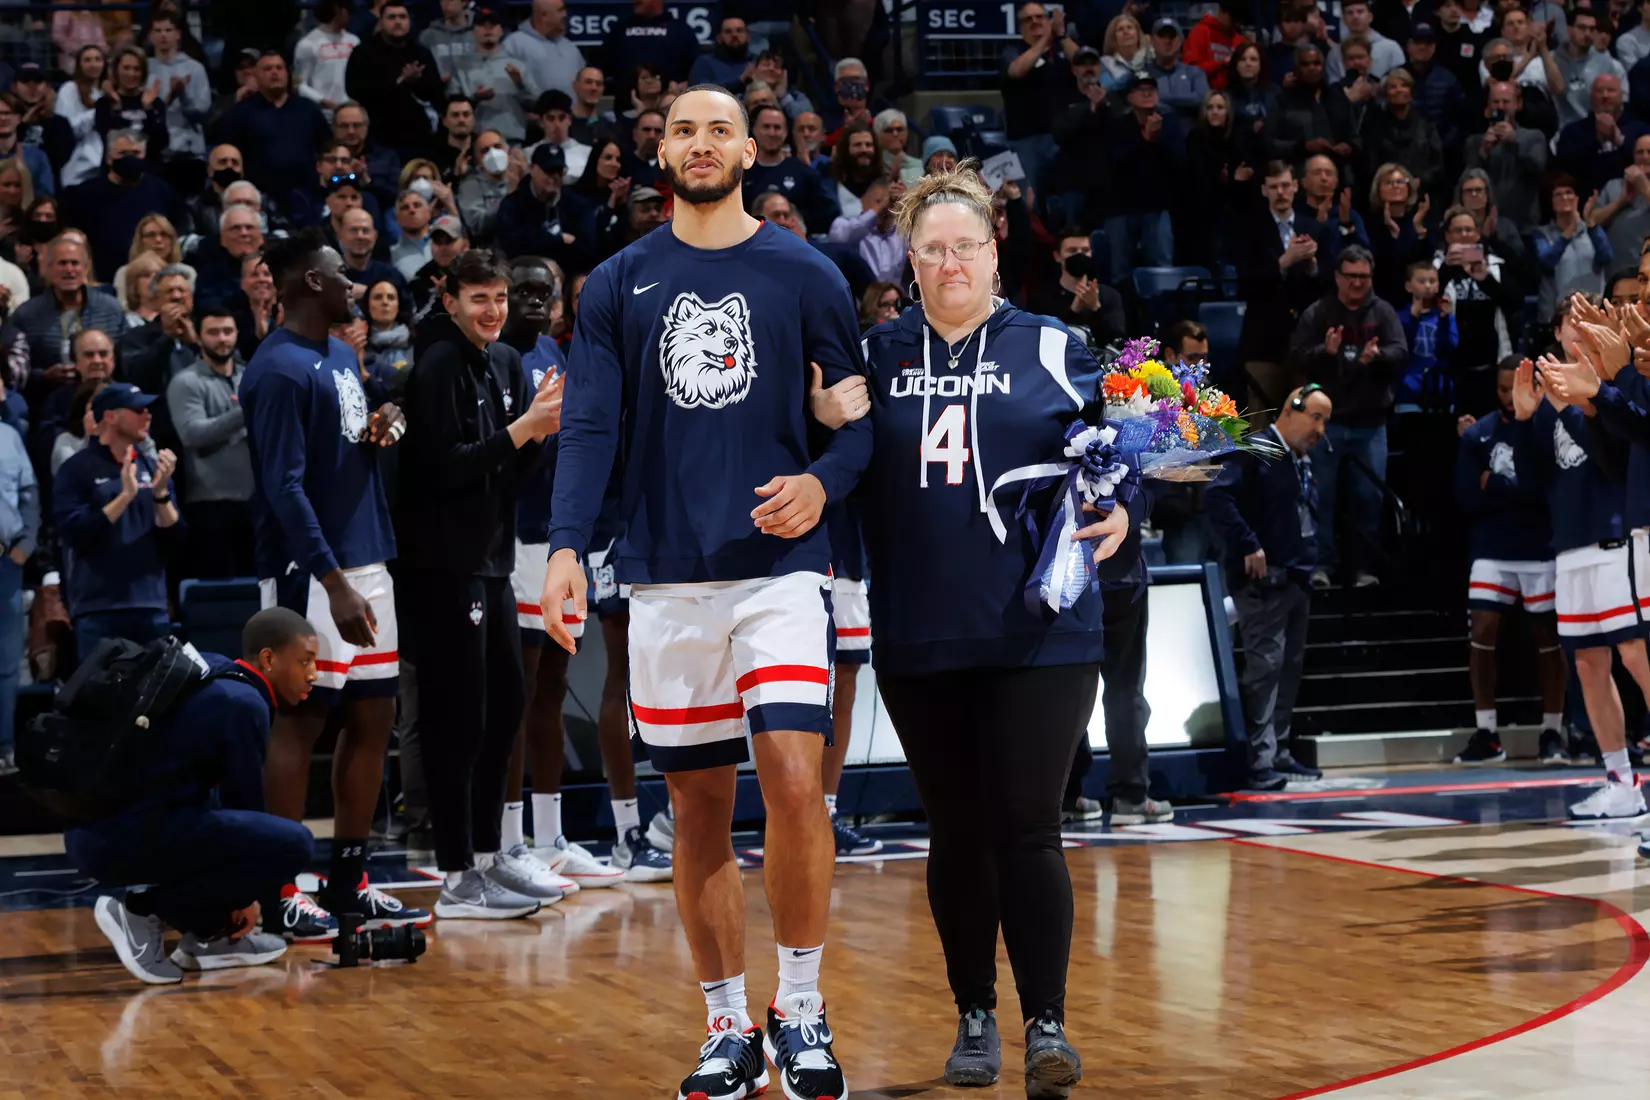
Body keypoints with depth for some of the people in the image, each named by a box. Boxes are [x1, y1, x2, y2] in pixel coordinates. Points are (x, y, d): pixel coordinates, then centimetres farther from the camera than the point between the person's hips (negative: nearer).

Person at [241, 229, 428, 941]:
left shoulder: (342, 355, 15)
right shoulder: (279, 369, -14)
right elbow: (285, 487, -19)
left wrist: (380, 430, 2)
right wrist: (333, 584, -24)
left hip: (365, 560, 9)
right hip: (310, 570, -9)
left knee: (373, 717, 10)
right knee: (301, 720, -5)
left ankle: (348, 884, 17)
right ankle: (280, 895, 1)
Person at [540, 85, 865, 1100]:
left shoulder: (806, 275, 5)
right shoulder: (618, 285, 9)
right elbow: (589, 428, 2)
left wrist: (824, 482, -14)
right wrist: (567, 547, -12)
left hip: (781, 565, -2)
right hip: (666, 577, 2)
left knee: (794, 779, -16)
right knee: (699, 811, 7)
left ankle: (803, 1011, 0)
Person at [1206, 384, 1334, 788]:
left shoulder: (1304, 463, 17)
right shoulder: (1255, 452, -11)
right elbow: (1218, 496, -24)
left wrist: (1312, 560, 11)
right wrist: (1248, 546, -24)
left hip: (1297, 580, 9)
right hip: (1264, 579, -9)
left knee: (1290, 665, 12)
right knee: (1266, 663, -13)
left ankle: (1280, 752, 20)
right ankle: (1260, 760, -14)